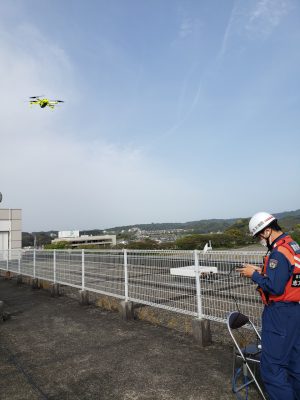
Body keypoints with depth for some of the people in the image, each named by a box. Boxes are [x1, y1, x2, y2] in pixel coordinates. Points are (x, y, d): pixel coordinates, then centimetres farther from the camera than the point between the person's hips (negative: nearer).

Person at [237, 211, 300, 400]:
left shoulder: (278, 252, -21)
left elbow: (274, 287, -24)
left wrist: (254, 274, -11)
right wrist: (263, 272, 8)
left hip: (279, 313, -10)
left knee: (272, 366, -1)